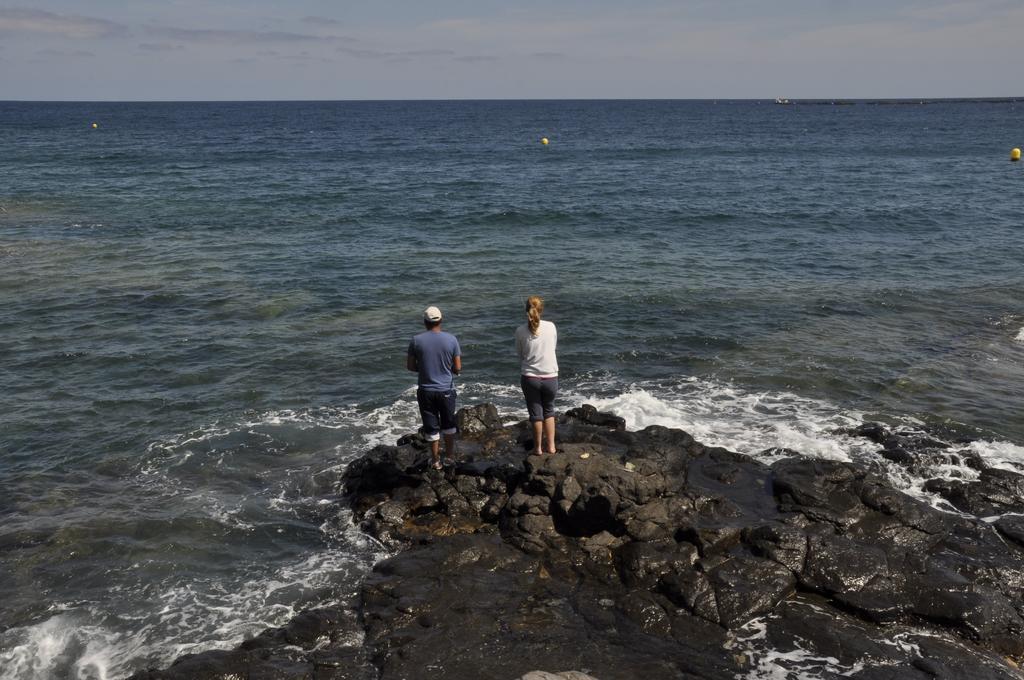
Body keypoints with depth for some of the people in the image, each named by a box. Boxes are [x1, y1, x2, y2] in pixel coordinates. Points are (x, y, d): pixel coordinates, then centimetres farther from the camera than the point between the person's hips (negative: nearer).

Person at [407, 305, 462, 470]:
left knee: (432, 427, 11)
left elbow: (410, 366, -3)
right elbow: (458, 368, -6)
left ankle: (436, 461, 20)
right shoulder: (451, 339, -9)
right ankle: (450, 455, 33)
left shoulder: (416, 340, -10)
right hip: (446, 390, 1)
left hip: (426, 391, 0)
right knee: (448, 425, 21)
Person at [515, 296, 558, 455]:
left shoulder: (521, 331, -8)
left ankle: (538, 447, 22)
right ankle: (550, 445, 23)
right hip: (550, 377, 1)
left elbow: (520, 354, 1)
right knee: (549, 410, 21)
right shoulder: (551, 327, -6)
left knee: (536, 413, 12)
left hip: (529, 377, -1)